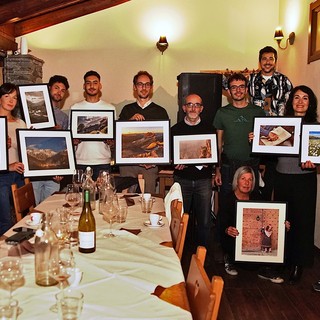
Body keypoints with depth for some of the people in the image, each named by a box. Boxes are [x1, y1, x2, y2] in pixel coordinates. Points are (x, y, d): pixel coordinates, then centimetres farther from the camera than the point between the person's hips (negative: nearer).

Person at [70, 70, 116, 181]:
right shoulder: (75, 108, 11)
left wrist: (110, 141, -12)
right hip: (80, 160, 0)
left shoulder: (110, 108, 10)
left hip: (103, 161, 0)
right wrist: (74, 140, -11)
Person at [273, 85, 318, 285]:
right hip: (282, 177, 2)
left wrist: (311, 163, -20)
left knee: (302, 221, 5)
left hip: (304, 179, -2)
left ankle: (298, 264, 20)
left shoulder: (314, 126, 0)